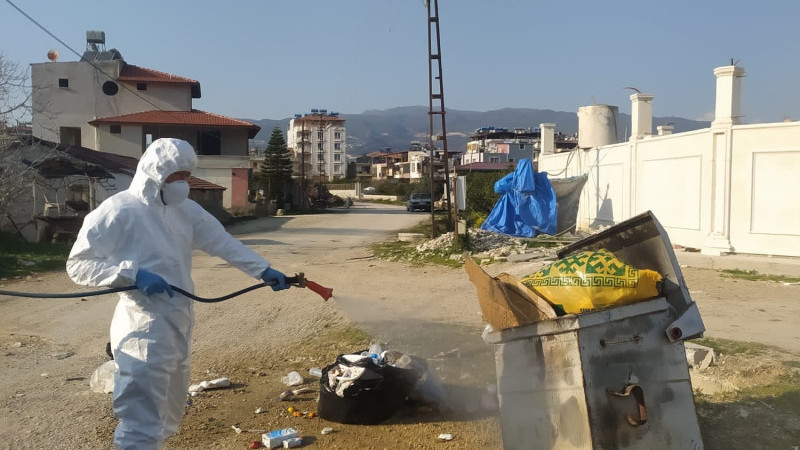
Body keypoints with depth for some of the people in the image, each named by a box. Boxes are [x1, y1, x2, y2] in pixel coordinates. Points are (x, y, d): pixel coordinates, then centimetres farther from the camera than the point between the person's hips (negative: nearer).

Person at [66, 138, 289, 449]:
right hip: (144, 332, -8)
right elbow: (77, 264, -12)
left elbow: (222, 242, 6)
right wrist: (133, 273, -24)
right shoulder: (118, 211, -13)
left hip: (179, 327, 8)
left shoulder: (184, 209, 8)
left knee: (168, 420, 22)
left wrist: (263, 270, -4)